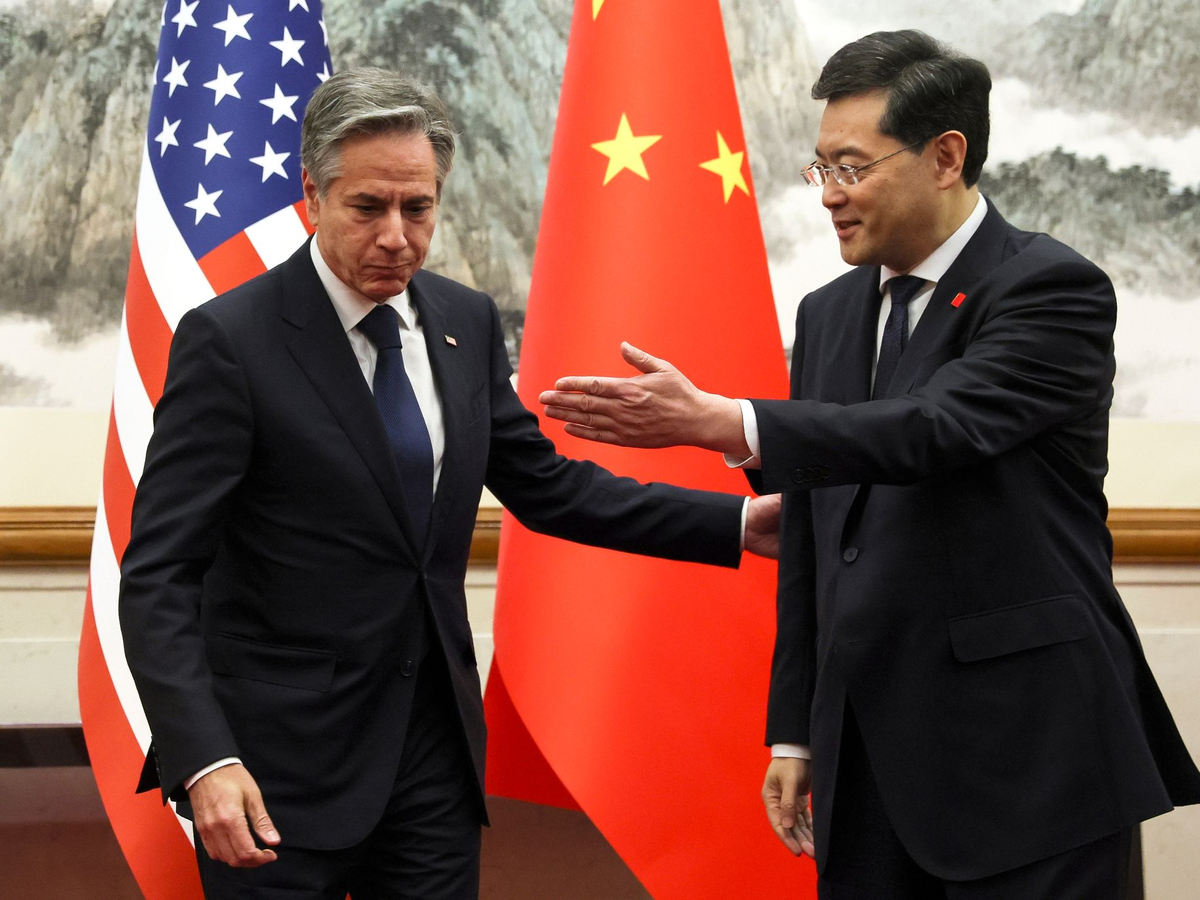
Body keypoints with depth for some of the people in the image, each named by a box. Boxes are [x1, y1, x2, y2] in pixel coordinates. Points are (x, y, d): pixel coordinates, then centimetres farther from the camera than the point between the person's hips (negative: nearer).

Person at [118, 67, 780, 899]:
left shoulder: (466, 322, 6)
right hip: (281, 768, -5)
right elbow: (160, 573, -15)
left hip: (436, 751, 5)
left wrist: (738, 524, 8)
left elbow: (547, 487, 16)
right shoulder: (229, 340, -12)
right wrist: (204, 761, -28)